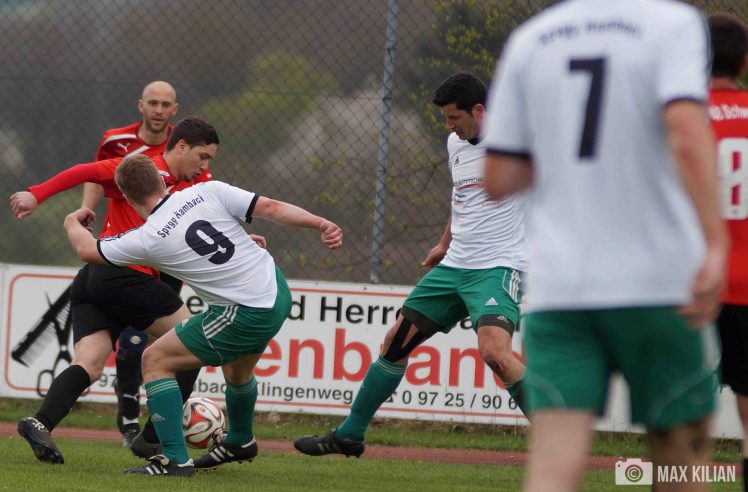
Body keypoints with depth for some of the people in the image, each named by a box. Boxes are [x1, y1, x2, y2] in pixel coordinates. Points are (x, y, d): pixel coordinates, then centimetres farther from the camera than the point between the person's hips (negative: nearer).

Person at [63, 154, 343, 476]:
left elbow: (87, 250, 5)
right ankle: (240, 442, 61)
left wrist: (73, 222, 25)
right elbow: (271, 208, -9)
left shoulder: (147, 239, -11)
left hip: (247, 317, -7)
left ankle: (175, 459, -2)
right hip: (277, 292, 7)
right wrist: (321, 224, -4)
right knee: (236, 372, 34)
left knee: (155, 361, 3)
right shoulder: (207, 192, -4)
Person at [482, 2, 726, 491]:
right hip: (658, 283, -3)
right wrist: (715, 242, -26)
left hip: (556, 288, 3)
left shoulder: (528, 40, 10)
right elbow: (686, 129, -21)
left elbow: (498, 180, 10)